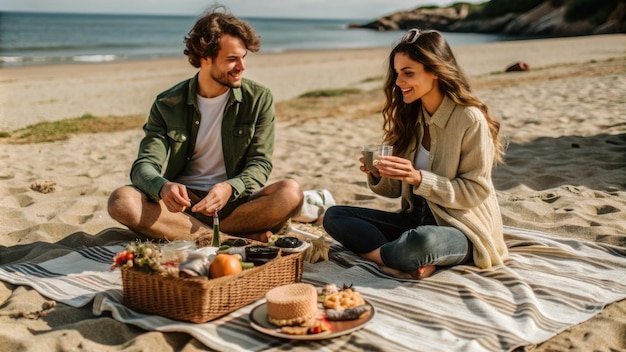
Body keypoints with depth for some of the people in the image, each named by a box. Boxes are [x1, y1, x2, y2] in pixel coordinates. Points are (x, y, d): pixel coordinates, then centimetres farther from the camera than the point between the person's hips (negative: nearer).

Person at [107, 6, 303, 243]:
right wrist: (163, 187, -31)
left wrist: (230, 188, -27)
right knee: (122, 201, -28)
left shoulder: (259, 99, 0)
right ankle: (236, 239, -30)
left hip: (236, 203, 0)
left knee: (291, 193, -30)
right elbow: (144, 165, -6)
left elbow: (260, 164, -4)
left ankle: (178, 233, -25)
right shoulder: (168, 105, 1)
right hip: (183, 204, 1)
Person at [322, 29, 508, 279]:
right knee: (334, 216, -7)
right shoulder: (409, 117, 5)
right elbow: (397, 189, 8)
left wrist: (419, 178, -25)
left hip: (461, 228, -7)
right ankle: (415, 262, -20)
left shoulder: (470, 120, -14)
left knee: (422, 241, -41)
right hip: (415, 220, 7)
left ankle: (372, 252, -10)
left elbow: (475, 191, -15)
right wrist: (378, 177, -14)